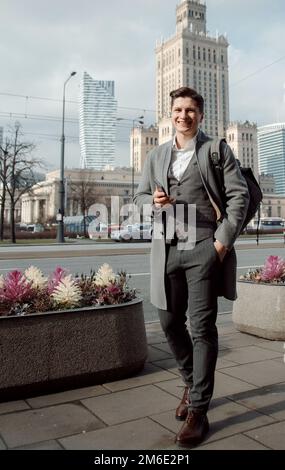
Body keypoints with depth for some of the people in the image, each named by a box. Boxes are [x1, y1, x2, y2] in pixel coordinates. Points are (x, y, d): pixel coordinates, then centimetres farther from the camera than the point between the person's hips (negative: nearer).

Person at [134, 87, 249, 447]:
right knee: (170, 321, 10)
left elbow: (239, 195, -2)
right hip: (167, 250, 5)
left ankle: (198, 411, 9)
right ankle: (191, 382, 36)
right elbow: (139, 197, 17)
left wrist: (224, 240, -11)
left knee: (202, 327, -2)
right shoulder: (156, 156, 16)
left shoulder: (217, 150, 4)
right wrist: (153, 201, -7)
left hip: (204, 249, -4)